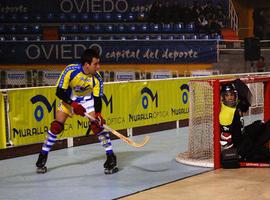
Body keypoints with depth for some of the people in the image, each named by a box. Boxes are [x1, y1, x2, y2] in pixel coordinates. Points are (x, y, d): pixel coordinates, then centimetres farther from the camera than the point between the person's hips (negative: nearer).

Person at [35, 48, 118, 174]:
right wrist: (73, 104, -35)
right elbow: (59, 92, -25)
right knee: (56, 126, -5)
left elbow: (97, 98, -18)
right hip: (69, 98, 0)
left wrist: (98, 114, -34)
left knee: (97, 125, -17)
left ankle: (111, 157, -9)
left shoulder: (96, 78, -25)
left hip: (88, 99, 0)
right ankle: (43, 157, 12)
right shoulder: (70, 71, -32)